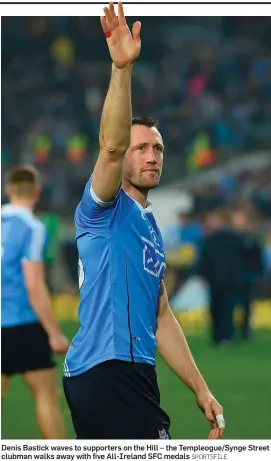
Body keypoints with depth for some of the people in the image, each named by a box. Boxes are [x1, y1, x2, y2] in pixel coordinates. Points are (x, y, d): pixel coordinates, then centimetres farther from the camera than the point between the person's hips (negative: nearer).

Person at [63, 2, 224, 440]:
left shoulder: (150, 229, 24)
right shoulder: (106, 208, 0)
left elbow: (161, 318, 25)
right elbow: (111, 144, -20)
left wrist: (201, 388, 20)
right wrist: (122, 68, -32)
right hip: (107, 369, -9)